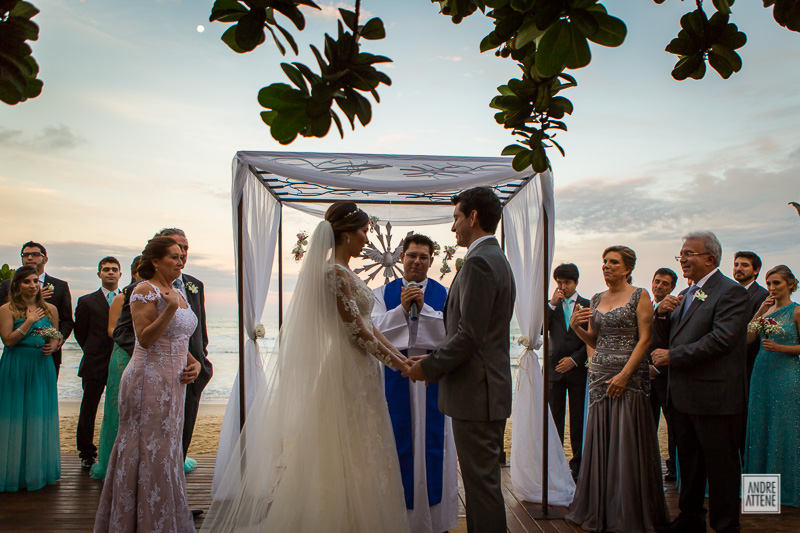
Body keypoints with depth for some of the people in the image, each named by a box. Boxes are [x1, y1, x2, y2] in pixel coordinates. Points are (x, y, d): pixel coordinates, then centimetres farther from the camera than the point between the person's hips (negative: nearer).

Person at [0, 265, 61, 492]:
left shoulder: (50, 309, 9)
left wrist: (53, 346, -5)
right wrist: (29, 322, -14)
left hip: (42, 367, 4)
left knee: (41, 416, 9)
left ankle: (38, 469, 21)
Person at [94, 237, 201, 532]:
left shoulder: (177, 293, 14)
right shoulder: (144, 290, -11)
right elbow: (145, 339, -19)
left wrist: (194, 364, 4)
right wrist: (170, 309, -28)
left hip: (173, 383, 8)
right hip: (149, 380, -8)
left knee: (167, 449, 14)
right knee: (149, 450, 0)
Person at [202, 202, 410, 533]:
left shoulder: (340, 271, 14)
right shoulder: (336, 273, -17)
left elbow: (366, 325, 14)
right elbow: (357, 331, -18)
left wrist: (402, 357, 12)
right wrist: (398, 363, -9)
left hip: (355, 372, 10)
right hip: (348, 373, -10)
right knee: (350, 459, 0)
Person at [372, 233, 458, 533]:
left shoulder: (444, 294, 5)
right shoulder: (383, 293, 8)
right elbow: (376, 329, -3)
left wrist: (423, 307, -14)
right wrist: (402, 308, -13)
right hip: (395, 374, 1)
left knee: (433, 441, 4)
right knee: (398, 441, 4)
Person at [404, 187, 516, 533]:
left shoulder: (479, 262, -15)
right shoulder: (498, 259, 17)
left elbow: (469, 334, -22)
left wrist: (428, 367, -10)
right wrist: (434, 362, 14)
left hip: (476, 392, -10)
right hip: (491, 389, 10)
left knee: (481, 482, -1)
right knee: (482, 480, 18)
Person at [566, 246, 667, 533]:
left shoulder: (640, 296, -3)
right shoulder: (597, 299, 13)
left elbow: (644, 339, -9)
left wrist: (625, 374, -17)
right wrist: (576, 326, -3)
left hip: (629, 376, -5)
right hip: (600, 375, 5)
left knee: (626, 442, 0)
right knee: (600, 441, 8)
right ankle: (601, 508, 20)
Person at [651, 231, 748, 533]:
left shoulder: (731, 292, -12)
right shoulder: (686, 294, 15)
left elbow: (722, 339, -24)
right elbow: (667, 336, 16)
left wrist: (673, 356, -19)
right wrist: (663, 313, -5)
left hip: (714, 397, -8)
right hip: (683, 395, 9)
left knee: (720, 466, 5)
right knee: (689, 463, 19)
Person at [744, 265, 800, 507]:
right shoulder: (767, 309, 11)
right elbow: (747, 338, 1)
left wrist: (780, 347, -17)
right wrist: (760, 313, -7)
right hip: (762, 372, 5)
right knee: (760, 426, 9)